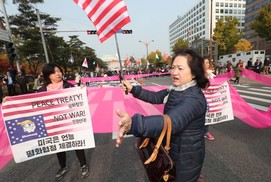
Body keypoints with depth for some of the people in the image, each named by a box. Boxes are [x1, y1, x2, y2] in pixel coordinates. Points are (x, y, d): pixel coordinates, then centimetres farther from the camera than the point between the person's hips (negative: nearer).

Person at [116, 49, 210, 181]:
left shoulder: (194, 99, -33)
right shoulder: (176, 90, -4)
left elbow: (171, 122, -49)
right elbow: (156, 97, 6)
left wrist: (133, 124, -64)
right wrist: (133, 89, -2)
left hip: (187, 158, -8)